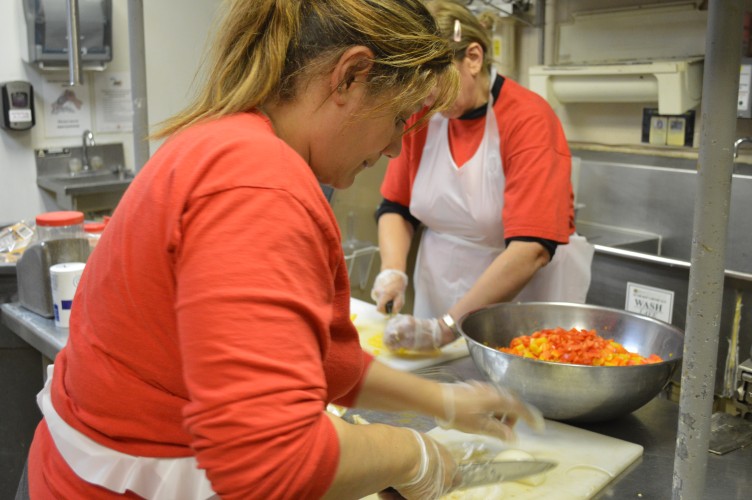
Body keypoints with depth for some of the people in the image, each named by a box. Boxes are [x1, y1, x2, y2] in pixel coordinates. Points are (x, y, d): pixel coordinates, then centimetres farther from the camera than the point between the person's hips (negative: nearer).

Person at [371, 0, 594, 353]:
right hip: (437, 293, 4)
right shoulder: (420, 116, -4)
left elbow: (532, 249, -28)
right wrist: (393, 271, -13)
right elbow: (395, 206, 5)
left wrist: (446, 326, -30)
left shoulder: (528, 120, -19)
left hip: (522, 298, -4)